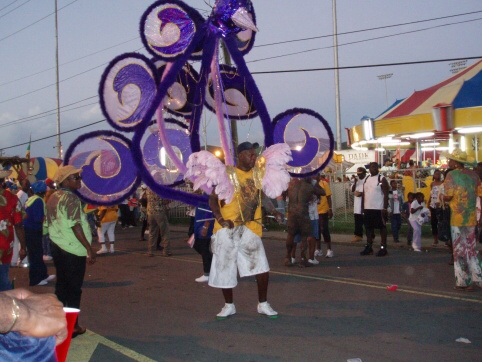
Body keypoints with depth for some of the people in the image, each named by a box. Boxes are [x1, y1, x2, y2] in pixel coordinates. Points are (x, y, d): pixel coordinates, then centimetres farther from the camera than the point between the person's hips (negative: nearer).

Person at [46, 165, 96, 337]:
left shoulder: (53, 197, 11)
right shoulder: (71, 198, -16)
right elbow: (75, 226, -21)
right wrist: (89, 248, -19)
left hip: (57, 246, 9)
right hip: (73, 250, -8)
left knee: (61, 285, 16)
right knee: (74, 289, 1)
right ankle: (72, 326, 8)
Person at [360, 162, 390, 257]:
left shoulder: (382, 179, -7)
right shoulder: (366, 179, 12)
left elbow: (386, 194, -11)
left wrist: (385, 208, -17)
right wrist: (363, 207, 12)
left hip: (379, 209, -6)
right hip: (368, 208, 6)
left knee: (382, 227, -1)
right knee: (369, 228, 10)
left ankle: (383, 248, 3)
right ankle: (369, 247, 19)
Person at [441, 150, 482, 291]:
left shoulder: (452, 175, -10)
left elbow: (448, 196, -16)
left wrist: (442, 197, 4)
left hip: (457, 217, -5)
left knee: (460, 249, 3)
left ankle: (462, 281, 8)